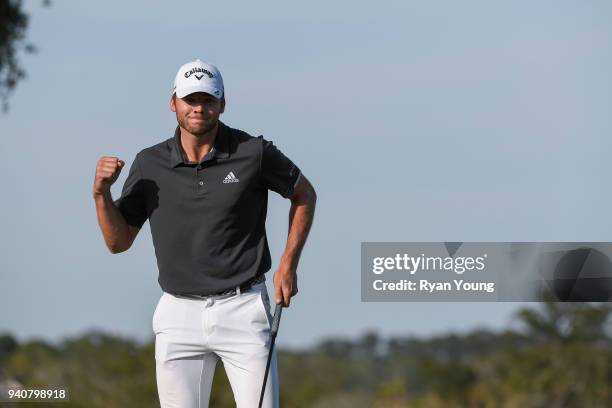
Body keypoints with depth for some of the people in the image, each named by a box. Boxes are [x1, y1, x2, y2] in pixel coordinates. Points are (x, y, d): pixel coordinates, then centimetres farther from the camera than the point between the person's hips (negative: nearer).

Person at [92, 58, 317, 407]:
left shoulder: (253, 153, -5)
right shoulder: (150, 164, 2)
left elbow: (304, 194, 11)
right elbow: (118, 241, 9)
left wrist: (289, 265, 3)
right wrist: (101, 193, -8)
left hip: (242, 309, -2)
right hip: (179, 313, 2)